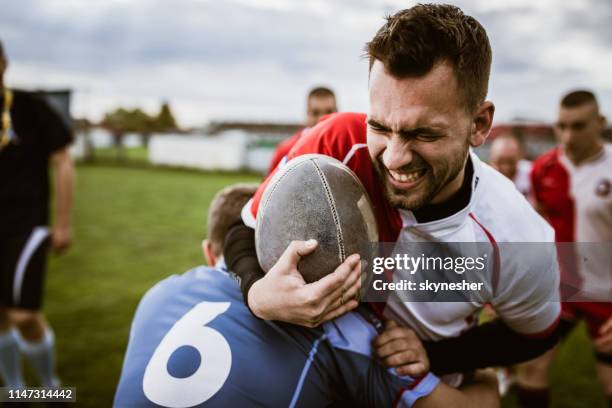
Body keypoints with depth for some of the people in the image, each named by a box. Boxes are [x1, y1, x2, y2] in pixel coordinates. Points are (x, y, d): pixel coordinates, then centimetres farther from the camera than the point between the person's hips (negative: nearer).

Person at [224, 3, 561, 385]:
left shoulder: (519, 242, -28)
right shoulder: (338, 144, -31)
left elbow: (533, 336, -7)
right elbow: (246, 231, -18)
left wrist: (432, 356, -21)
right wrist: (258, 294, -39)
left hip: (420, 390, 0)